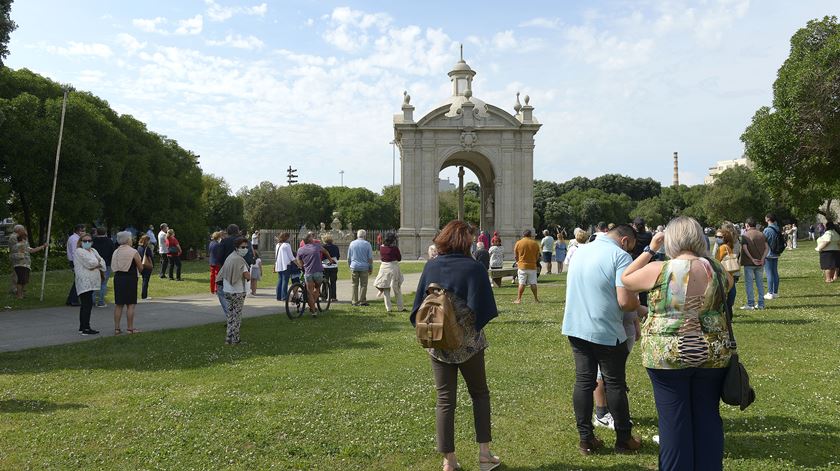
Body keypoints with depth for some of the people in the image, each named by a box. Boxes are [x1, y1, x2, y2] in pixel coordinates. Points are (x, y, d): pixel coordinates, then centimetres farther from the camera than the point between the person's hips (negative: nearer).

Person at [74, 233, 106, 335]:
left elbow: (102, 262, 9)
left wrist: (96, 264, -9)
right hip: (84, 282, -9)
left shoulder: (93, 251, 19)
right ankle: (85, 328, -9)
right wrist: (98, 262, 1)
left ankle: (82, 327, 20)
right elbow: (90, 263, -16)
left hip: (91, 282, 9)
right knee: (87, 304, -11)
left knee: (85, 305, 13)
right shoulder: (79, 251, -6)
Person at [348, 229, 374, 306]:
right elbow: (370, 258, -2)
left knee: (355, 285, 8)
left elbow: (348, 257, 10)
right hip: (364, 267, -2)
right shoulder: (367, 244, -2)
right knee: (363, 285, 2)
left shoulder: (352, 243, 6)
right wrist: (371, 268, 6)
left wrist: (350, 265, 21)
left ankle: (354, 301, 9)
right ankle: (362, 301, 1)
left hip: (354, 266, 2)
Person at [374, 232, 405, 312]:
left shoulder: (382, 248, -2)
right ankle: (400, 307, 13)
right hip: (393, 268, -3)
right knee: (397, 289, 9)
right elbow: (399, 258, -1)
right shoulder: (395, 248, -12)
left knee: (386, 290, 10)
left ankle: (388, 308, 8)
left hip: (384, 267, 3)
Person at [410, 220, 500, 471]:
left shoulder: (431, 267, -4)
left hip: (438, 344, 2)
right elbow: (484, 309, -10)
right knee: (480, 394, 17)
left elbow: (418, 305, 1)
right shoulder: (474, 268, -13)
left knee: (445, 401, 11)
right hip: (469, 343, -2)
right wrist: (474, 326, 8)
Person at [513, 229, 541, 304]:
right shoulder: (535, 243, 1)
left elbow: (515, 256, 1)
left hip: (522, 266, -1)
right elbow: (537, 256, 6)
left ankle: (519, 299, -2)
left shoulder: (518, 243, -4)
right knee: (533, 283, 8)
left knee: (522, 283, 0)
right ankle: (536, 299, 14)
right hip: (532, 266, 1)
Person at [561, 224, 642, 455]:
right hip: (606, 332, -5)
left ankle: (585, 439, 16)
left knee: (583, 381, 10)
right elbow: (625, 301, -22)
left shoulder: (580, 251, 9)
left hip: (576, 328, 6)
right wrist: (639, 306, 1)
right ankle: (624, 439, 22)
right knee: (615, 384, 9)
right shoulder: (620, 256, -13)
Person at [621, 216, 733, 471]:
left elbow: (626, 279, 4)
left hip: (668, 356, -3)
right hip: (712, 355, 4)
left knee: (674, 421, 7)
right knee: (708, 417, 15)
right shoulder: (716, 270, -2)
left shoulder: (659, 270, -13)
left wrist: (650, 250, 6)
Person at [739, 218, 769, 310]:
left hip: (749, 263, -5)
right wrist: (762, 259, -5)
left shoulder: (745, 235, -7)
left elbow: (745, 248, -18)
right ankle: (761, 304, 15)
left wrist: (752, 259, -15)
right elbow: (767, 248, 1)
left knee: (749, 283, 0)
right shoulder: (761, 234, 8)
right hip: (759, 263, 5)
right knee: (760, 282, 11)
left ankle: (750, 304, 0)